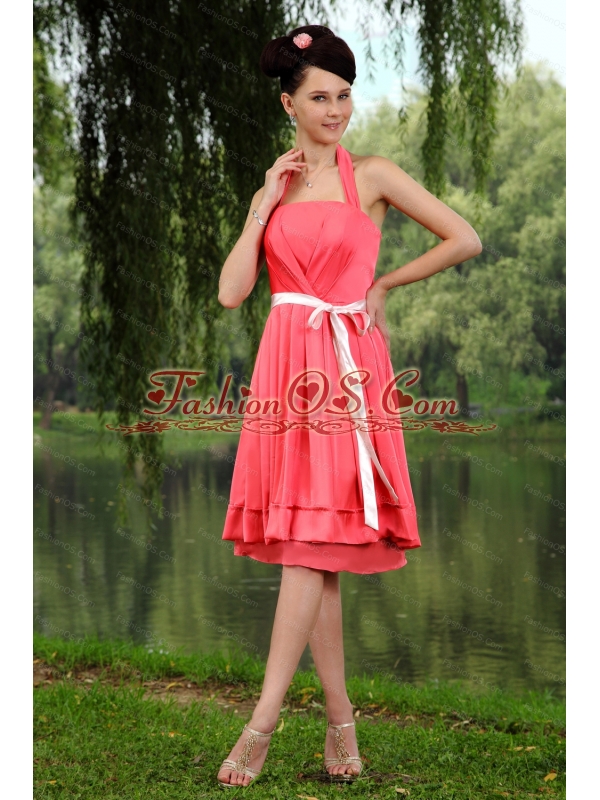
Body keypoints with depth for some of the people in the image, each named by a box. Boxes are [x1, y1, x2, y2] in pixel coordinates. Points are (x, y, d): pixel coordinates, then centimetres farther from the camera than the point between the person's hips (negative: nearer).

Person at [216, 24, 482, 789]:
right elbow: (231, 292, 4)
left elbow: (465, 240, 1)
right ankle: (340, 721, 13)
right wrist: (263, 205, 0)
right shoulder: (272, 189, 15)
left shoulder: (372, 175, 4)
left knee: (311, 543, -10)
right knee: (313, 555, 4)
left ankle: (262, 724, -7)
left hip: (347, 364, -4)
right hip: (286, 365, 4)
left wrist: (382, 283, 5)